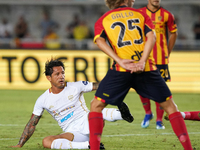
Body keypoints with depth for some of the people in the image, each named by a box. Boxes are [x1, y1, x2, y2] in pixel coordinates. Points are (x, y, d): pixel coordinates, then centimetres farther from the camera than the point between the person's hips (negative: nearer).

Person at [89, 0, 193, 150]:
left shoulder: (102, 20, 19)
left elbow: (100, 40, -2)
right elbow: (151, 36, 1)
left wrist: (120, 61, -11)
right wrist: (142, 61, -10)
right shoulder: (141, 14, 19)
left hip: (121, 70, -1)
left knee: (96, 105, 11)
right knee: (169, 105, 14)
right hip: (147, 69, 1)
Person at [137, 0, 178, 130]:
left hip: (160, 59, -1)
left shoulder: (167, 15, 0)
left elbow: (173, 34, 11)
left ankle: (159, 120, 7)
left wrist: (167, 53, 9)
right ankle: (148, 113, 24)